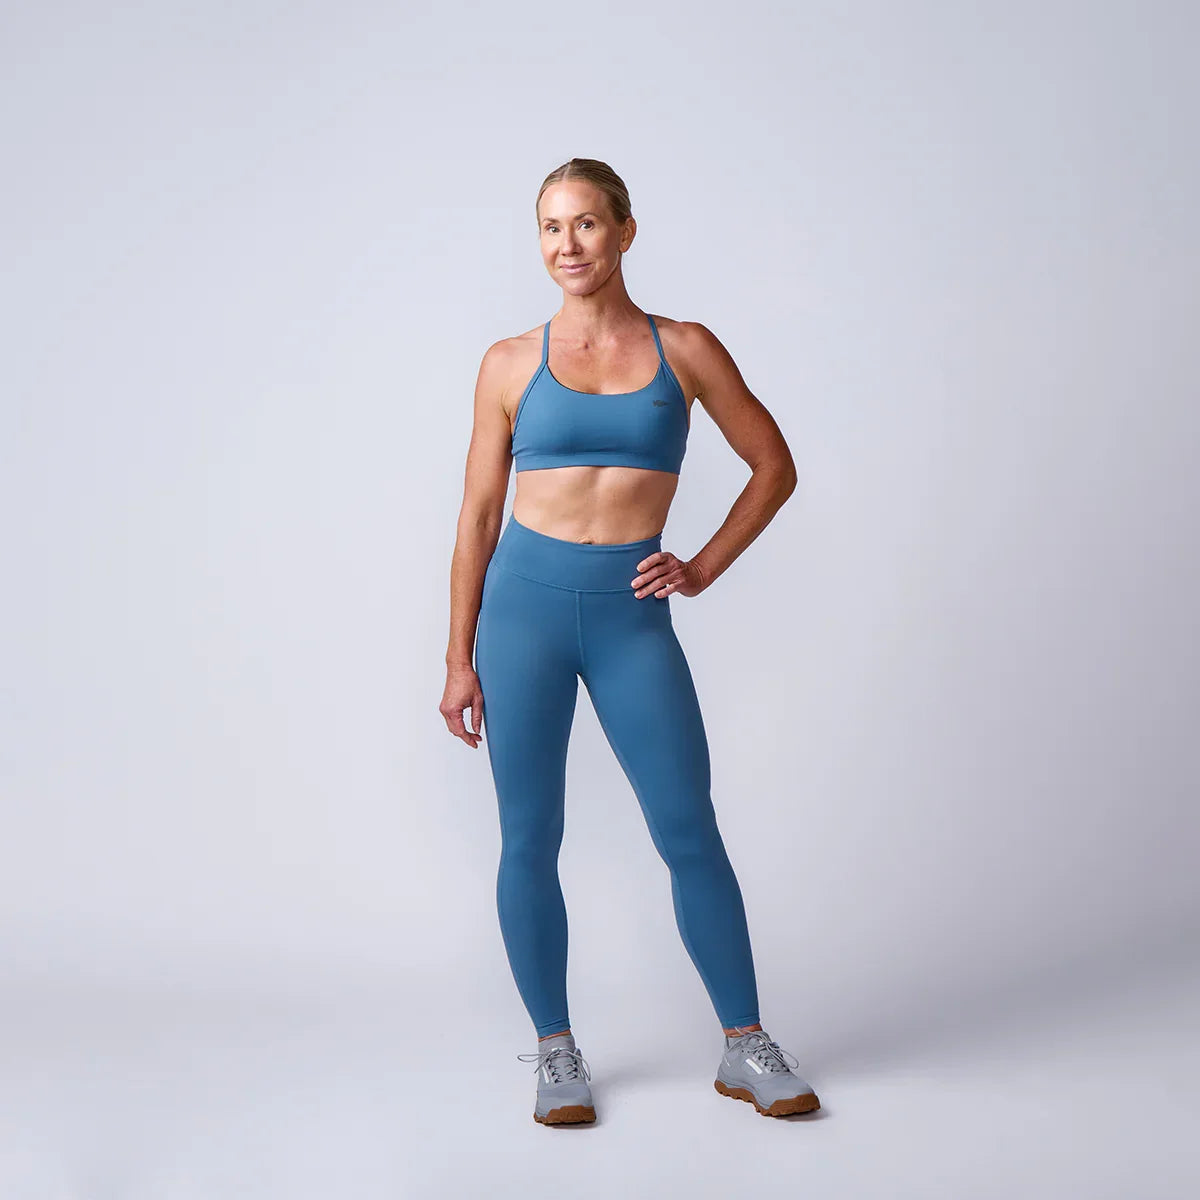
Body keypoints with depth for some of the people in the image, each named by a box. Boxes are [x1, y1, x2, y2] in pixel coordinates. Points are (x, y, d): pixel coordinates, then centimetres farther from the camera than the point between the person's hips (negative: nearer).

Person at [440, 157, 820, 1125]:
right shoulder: (510, 364, 5)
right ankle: (556, 1051, 20)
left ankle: (746, 1047, 16)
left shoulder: (686, 349, 4)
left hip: (632, 616, 0)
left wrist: (706, 567, 2)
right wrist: (459, 658, 5)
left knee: (691, 834, 1)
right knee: (529, 839, 4)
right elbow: (479, 515, 7)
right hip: (526, 605, 1)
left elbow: (774, 466, 12)